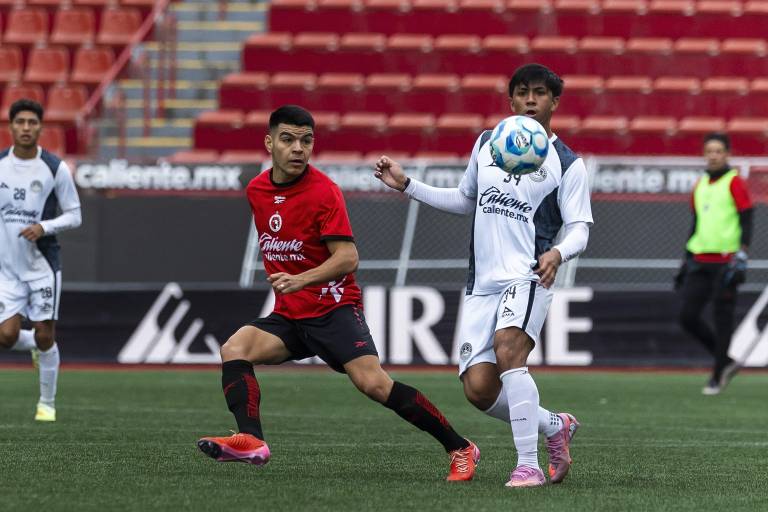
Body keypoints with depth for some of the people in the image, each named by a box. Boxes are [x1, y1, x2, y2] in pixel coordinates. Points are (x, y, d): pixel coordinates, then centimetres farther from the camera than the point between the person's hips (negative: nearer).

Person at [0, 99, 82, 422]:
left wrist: (43, 227, -17)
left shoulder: (55, 168, -5)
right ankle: (36, 347, 28)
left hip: (43, 264, -2)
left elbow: (74, 216, -1)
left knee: (45, 336, -2)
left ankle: (47, 403, 14)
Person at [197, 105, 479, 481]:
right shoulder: (256, 190, 7)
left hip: (333, 308, -6)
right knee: (234, 349, -19)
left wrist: (301, 280, -33)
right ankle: (251, 441, -33)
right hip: (288, 316, 6)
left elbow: (347, 258, -20)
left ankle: (460, 449, -11)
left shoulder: (323, 191, -13)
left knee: (373, 383, -20)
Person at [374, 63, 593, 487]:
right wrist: (406, 185, 22)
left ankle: (528, 465, -29)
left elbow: (579, 228, -2)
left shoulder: (568, 164, 1)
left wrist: (558, 253, -24)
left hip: (527, 277, -5)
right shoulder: (486, 144, 15)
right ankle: (556, 427, 22)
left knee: (507, 349, -33)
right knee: (478, 389, -6)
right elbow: (465, 201, 29)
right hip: (482, 283, 5)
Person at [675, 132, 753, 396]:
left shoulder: (734, 182, -4)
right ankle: (726, 361, 14)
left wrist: (742, 255, -19)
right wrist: (686, 260, 21)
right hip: (700, 262, 7)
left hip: (725, 261, -7)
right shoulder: (700, 185, 16)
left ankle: (718, 375, 5)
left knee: (722, 319, -4)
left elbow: (747, 221, -9)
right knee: (688, 316, 0)